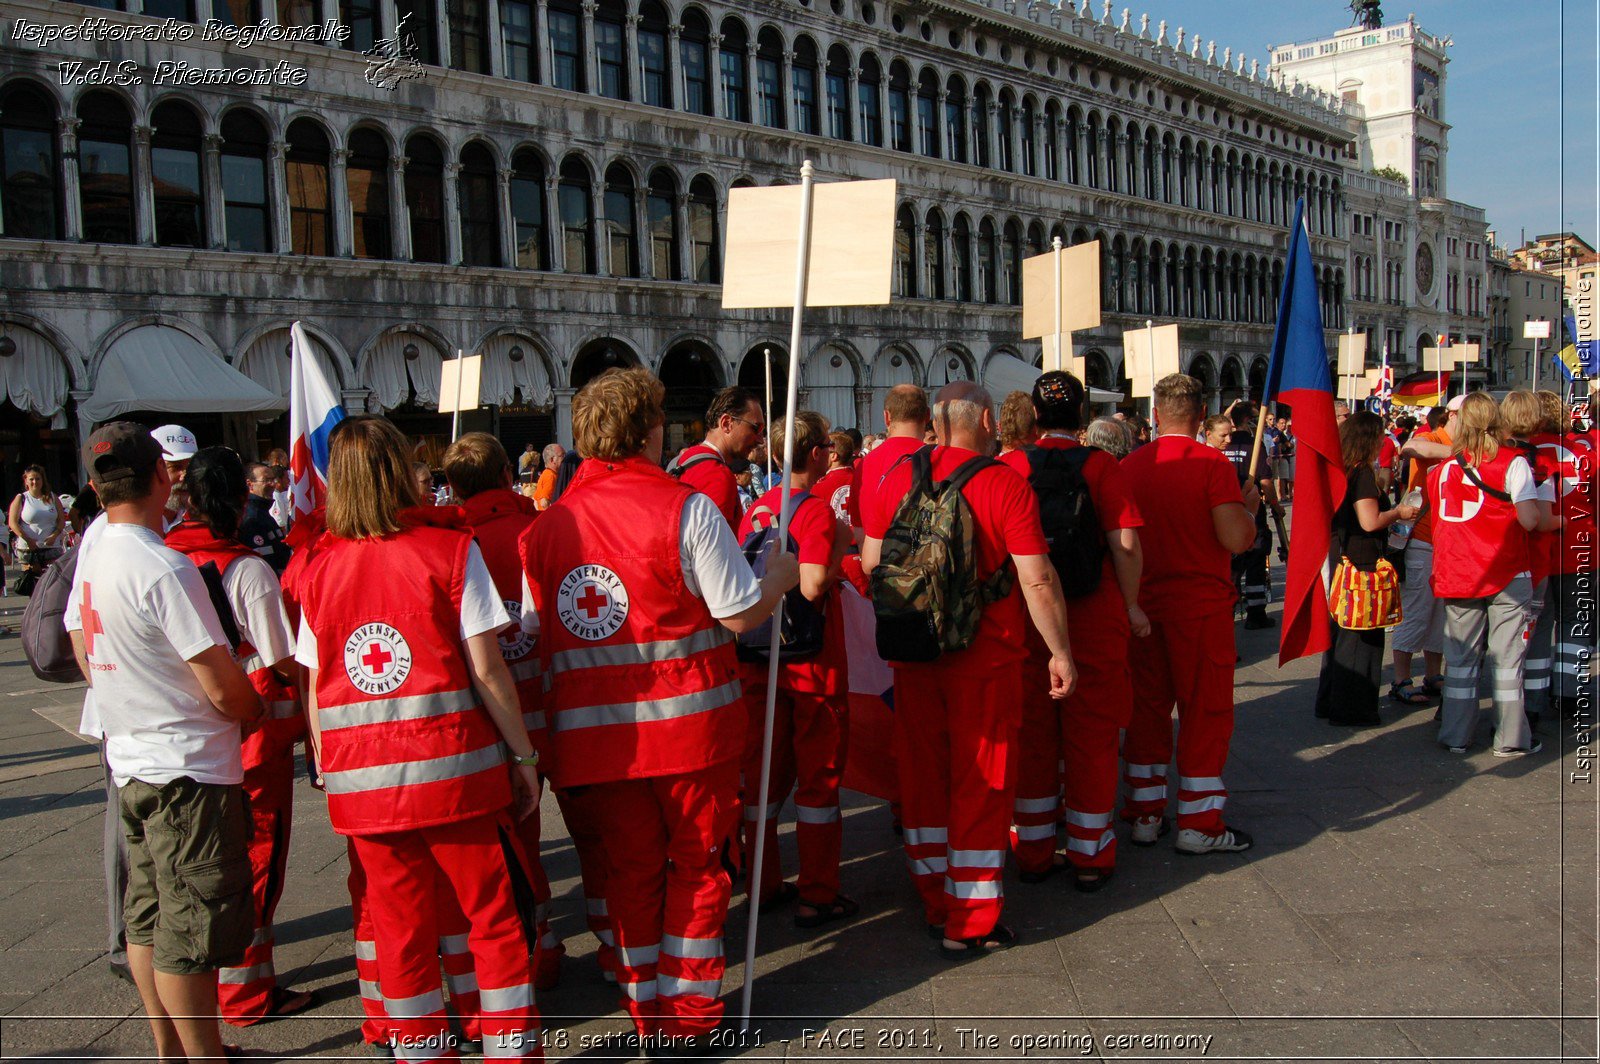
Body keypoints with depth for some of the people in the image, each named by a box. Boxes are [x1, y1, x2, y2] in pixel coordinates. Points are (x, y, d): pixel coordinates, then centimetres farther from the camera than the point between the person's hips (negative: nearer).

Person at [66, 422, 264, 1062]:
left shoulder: (91, 557, 5)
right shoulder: (165, 569, -22)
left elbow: (84, 653, 18)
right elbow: (223, 686, -21)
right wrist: (257, 710, -1)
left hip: (129, 762, 9)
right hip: (187, 772, -9)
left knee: (148, 922, 18)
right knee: (192, 936, 0)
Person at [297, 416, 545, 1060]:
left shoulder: (319, 571, 5)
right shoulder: (450, 549, -4)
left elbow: (315, 690, 6)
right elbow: (486, 669, -8)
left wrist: (327, 769, 18)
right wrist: (524, 755, 0)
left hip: (360, 778, 3)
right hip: (453, 765, -3)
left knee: (399, 929, 14)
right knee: (494, 916, 9)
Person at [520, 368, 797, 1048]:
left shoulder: (546, 525, 1)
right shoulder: (686, 507, -12)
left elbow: (533, 636, 6)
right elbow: (740, 614, -11)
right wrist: (779, 577, 7)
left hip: (596, 729, 4)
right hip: (688, 719, -3)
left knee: (629, 865, 17)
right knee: (697, 862, 13)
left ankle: (645, 1006, 27)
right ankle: (692, 1011, 20)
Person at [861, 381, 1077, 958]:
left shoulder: (896, 477, -1)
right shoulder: (1006, 484, -13)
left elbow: (871, 562, 5)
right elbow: (1037, 581, -15)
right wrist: (1060, 652, -4)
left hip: (912, 652, 4)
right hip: (983, 656, -4)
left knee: (922, 775, 16)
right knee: (982, 783, 7)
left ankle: (935, 905, 29)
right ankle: (970, 924, 14)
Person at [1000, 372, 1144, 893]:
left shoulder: (1010, 465, -4)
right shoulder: (1101, 465, -9)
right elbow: (1125, 544, -12)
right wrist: (1132, 605, 1)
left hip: (1027, 616, 2)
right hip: (1094, 616, -2)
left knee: (1032, 732, 13)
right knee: (1092, 734, 9)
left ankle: (1034, 850, 21)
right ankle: (1089, 855, 17)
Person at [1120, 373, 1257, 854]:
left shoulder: (1129, 466, 1)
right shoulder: (1212, 464, -13)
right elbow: (1236, 539, -19)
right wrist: (1250, 507, -1)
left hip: (1143, 601, 5)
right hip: (1201, 603, -4)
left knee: (1147, 705, 13)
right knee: (1205, 710, 5)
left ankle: (1145, 814, 20)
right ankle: (1199, 824, 11)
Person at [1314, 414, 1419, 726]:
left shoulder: (1339, 470, 10)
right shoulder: (1363, 472, -16)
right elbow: (1370, 522, -22)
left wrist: (1391, 514, 22)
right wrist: (1398, 513, -5)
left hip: (1339, 558, 9)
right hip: (1362, 561, -9)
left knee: (1339, 629, 16)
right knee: (1362, 635, 0)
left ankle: (1330, 700, 24)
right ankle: (1351, 708, 5)